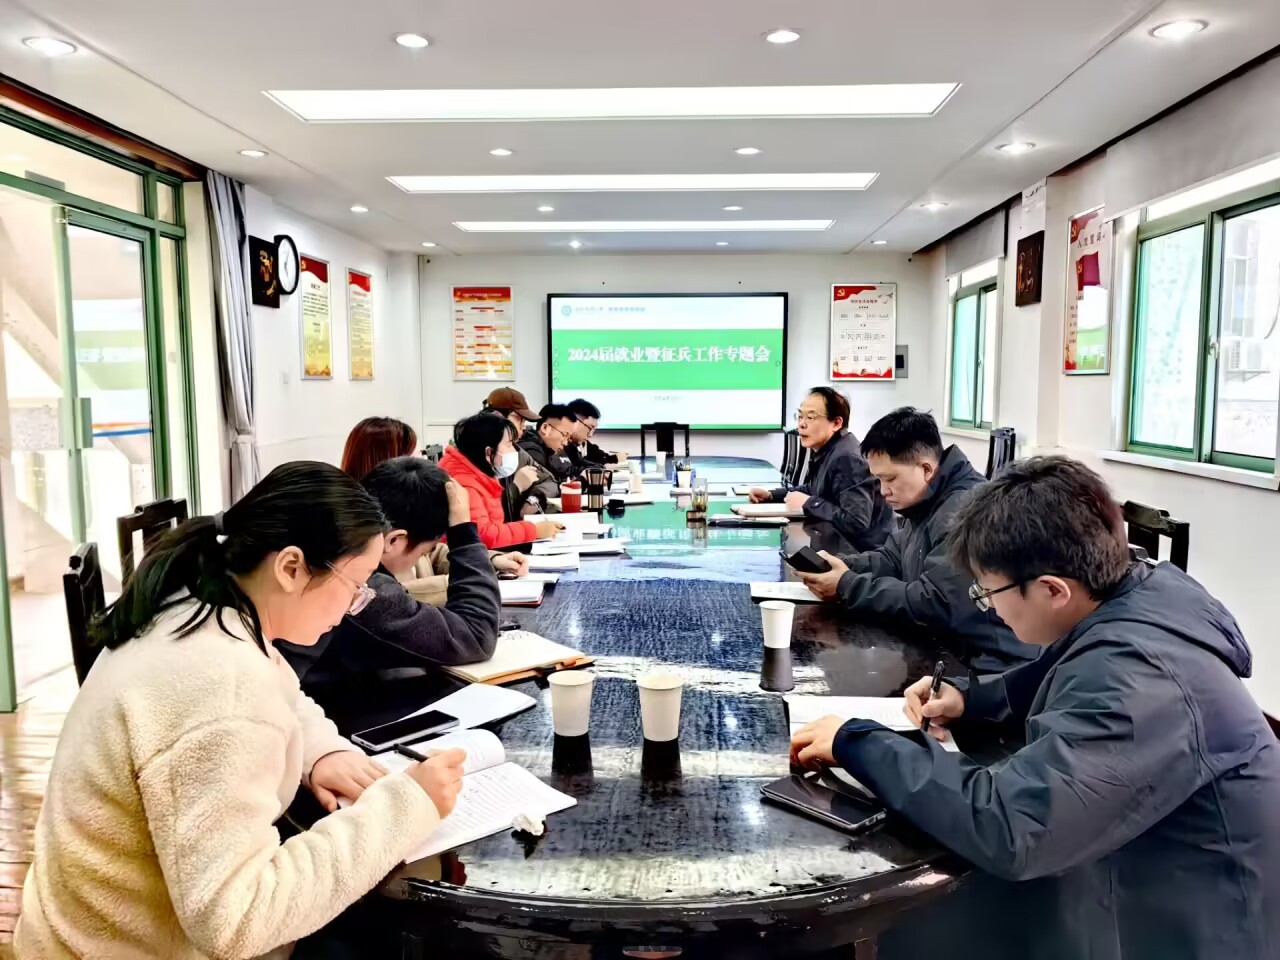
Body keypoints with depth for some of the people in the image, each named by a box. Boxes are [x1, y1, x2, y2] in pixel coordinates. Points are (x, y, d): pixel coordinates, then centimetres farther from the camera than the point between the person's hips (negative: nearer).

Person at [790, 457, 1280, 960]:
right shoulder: (1139, 591, -5)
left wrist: (856, 744, -27)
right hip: (1150, 878, 8)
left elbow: (1005, 826, -39)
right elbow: (1073, 680, 16)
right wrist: (970, 698, -1)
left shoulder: (1140, 679, -34)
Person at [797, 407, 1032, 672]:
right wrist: (840, 565, -3)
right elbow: (891, 559, 17)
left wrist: (847, 587, -18)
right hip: (947, 650, 9)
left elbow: (934, 605, -27)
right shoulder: (928, 502, 9)